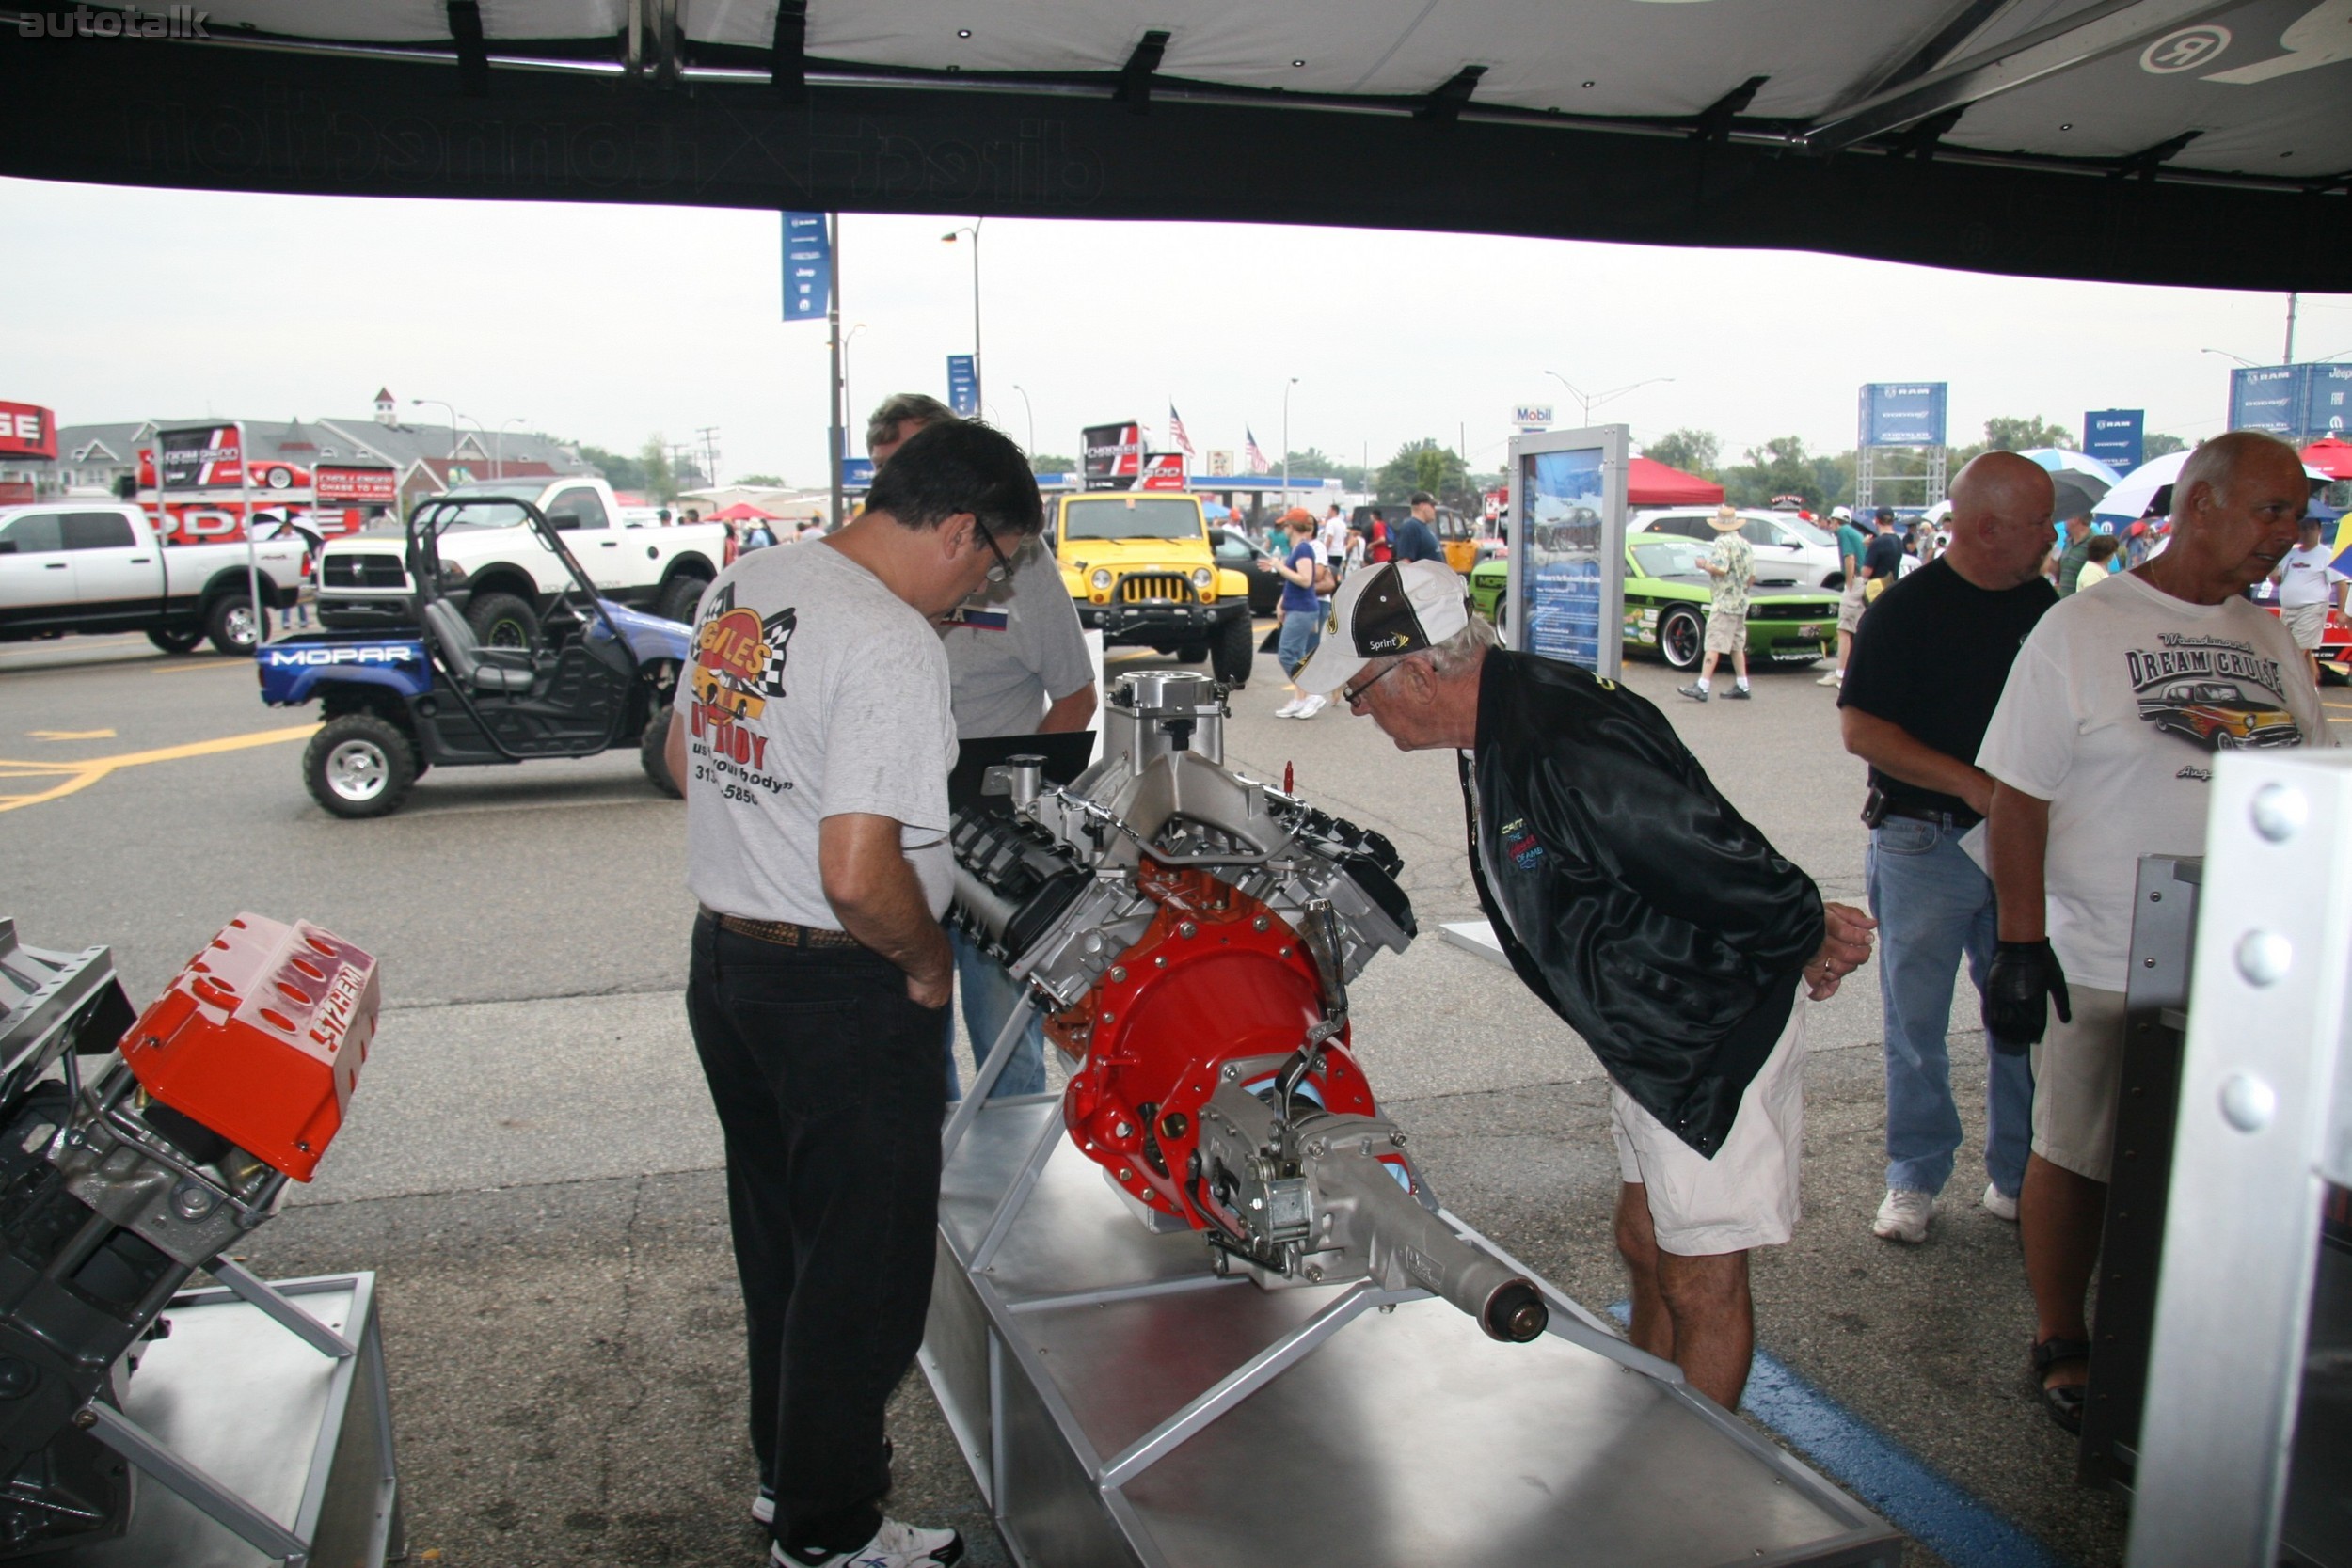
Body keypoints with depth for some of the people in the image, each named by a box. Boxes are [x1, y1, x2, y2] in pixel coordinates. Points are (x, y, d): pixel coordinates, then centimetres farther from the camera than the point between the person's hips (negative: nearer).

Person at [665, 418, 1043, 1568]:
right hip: (841, 992, -9)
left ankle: (786, 1465, 42)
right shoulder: (892, 644, -23)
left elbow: (685, 761, 17)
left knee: (775, 1238, 23)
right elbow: (860, 875, -28)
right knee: (862, 1265, 9)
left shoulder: (739, 587, 5)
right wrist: (928, 961, -12)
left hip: (722, 956, 9)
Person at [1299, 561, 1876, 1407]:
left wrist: (1808, 941, -8)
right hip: (1647, 1036, 10)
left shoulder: (1568, 751, -32)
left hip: (1721, 1031, -10)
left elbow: (1731, 871, -28)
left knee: (1701, 1281, 6)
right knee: (1645, 1246, 22)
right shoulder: (1494, 729, 2)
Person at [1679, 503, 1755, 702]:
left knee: (1713, 645, -12)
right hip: (1741, 603, 9)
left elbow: (1721, 569, -24)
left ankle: (1701, 687, -17)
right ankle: (1742, 687, 17)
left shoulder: (1722, 543, -11)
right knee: (1737, 645, 15)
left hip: (1723, 602, -9)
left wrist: (1704, 564, -7)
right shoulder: (1746, 545, 14)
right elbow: (1752, 578, 16)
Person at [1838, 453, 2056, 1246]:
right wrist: (1972, 783, -19)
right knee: (1916, 1019, 4)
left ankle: (2018, 1177, 23)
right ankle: (1914, 1179, 17)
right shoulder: (1906, 609, -8)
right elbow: (1860, 728, -13)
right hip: (1923, 845, -4)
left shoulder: (2046, 607, 9)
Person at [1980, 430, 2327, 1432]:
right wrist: (2021, 944, -14)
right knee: (2076, 1160, 6)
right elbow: (2018, 796, -9)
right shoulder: (2080, 631, -7)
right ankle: (2060, 1343, 25)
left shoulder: (2271, 643, 10)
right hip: (2103, 966, -5)